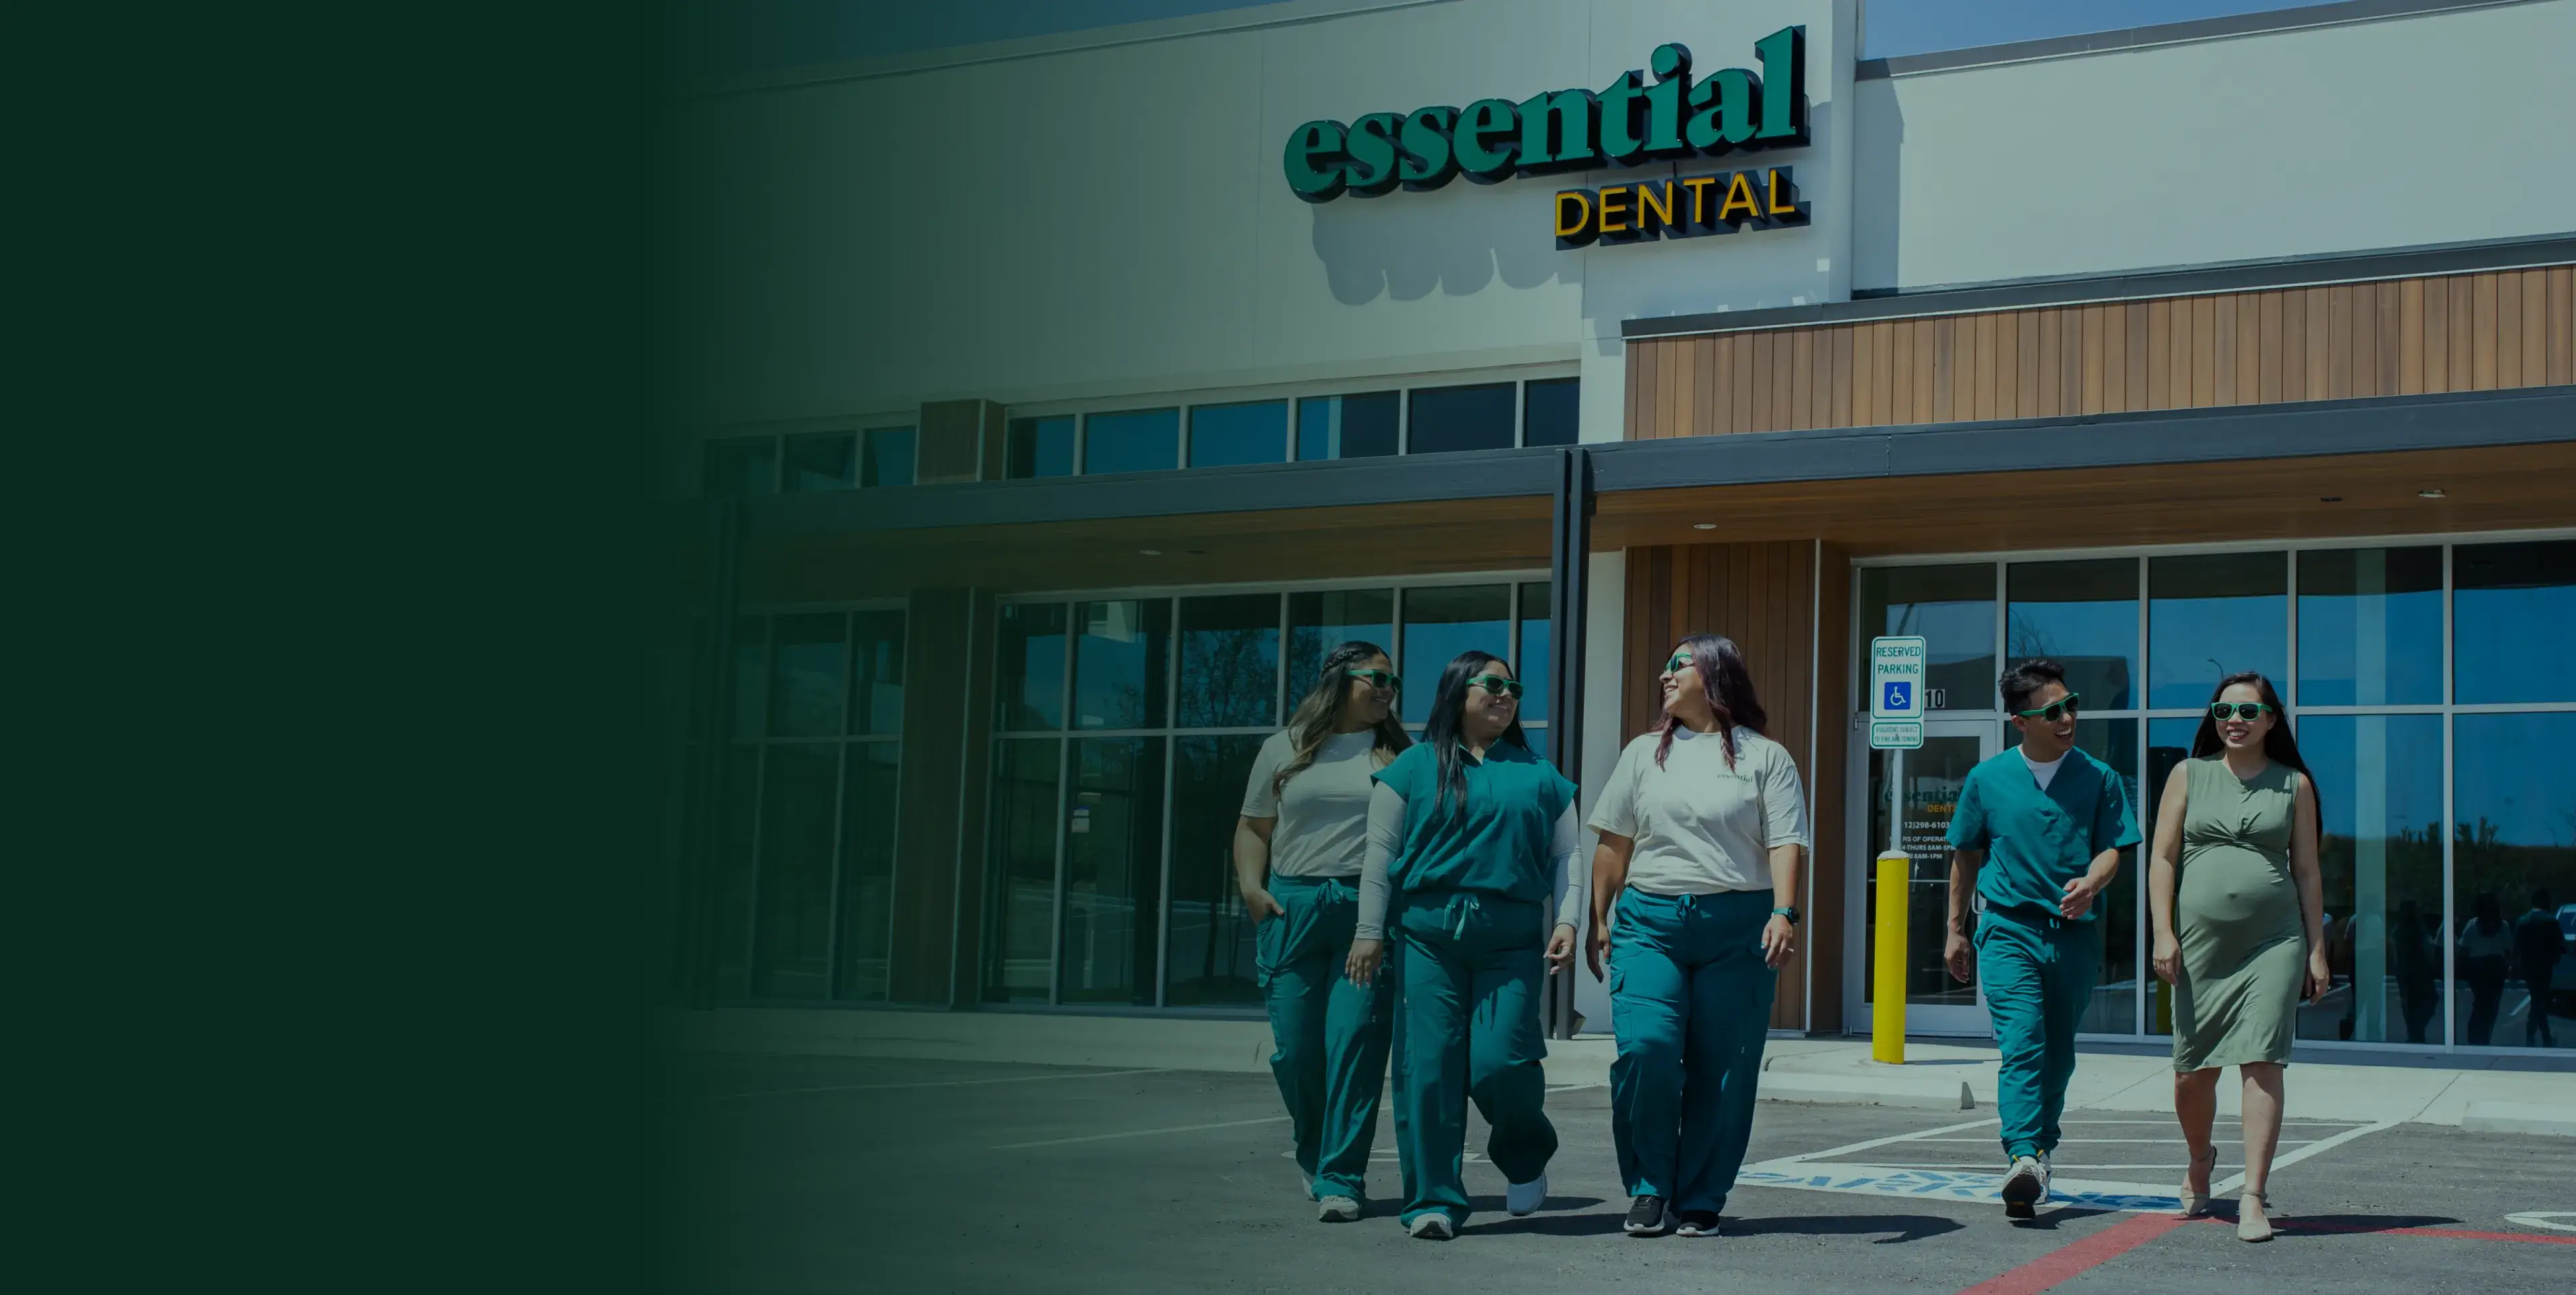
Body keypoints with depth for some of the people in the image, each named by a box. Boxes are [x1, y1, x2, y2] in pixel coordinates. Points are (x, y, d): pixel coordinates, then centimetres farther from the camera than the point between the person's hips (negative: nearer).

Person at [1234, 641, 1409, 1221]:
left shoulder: (1397, 754, 11)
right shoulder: (1286, 749, 13)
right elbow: (1253, 827, 15)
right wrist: (1252, 886, -1)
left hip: (1369, 911, -1)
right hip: (1293, 907, 1)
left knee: (1355, 1039, -10)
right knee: (1294, 1046, 2)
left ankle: (1341, 1178, -5)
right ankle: (1314, 1155, 27)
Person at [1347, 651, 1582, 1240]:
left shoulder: (1540, 777, 17)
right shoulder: (1414, 767, 10)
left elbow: (1567, 856, 15)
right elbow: (1381, 853, 8)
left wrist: (1567, 923, 1)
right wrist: (1369, 932, 2)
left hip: (1512, 939, 1)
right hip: (1428, 932, 0)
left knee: (1501, 1060, -10)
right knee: (1428, 1064, -5)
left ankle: (1525, 1156, 21)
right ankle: (1434, 1201, 2)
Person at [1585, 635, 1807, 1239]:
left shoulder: (1766, 757, 8)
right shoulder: (1645, 753, 17)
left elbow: (1784, 843, -1)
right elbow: (1613, 843, 16)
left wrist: (1784, 912, -15)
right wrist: (1599, 918, 10)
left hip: (1738, 927, -2)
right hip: (1649, 921, 2)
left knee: (1722, 1069, -2)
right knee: (1645, 1048, -14)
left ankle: (1699, 1200, 10)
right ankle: (1648, 1189, 1)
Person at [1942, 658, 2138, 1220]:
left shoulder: (2098, 778, 5)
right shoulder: (1986, 779, 3)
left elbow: (2111, 848, 4)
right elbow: (1966, 856, 13)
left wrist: (2089, 884, -19)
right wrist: (1957, 931, 14)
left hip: (2074, 933, 2)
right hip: (2008, 927, -2)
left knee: (2058, 1054, 11)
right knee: (2022, 1044, -18)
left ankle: (2039, 1151, 27)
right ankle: (2022, 1159, -28)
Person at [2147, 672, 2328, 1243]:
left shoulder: (2294, 785, 8)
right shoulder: (2189, 776, 8)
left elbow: (2308, 871, 10)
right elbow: (2162, 858, 6)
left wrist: (2317, 950, 5)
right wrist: (2163, 933, -4)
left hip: (2274, 940, -1)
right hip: (2201, 940, 1)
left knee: (2262, 1063, -11)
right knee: (2193, 1070, 7)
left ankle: (2254, 1197, -10)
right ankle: (2200, 1160, 36)